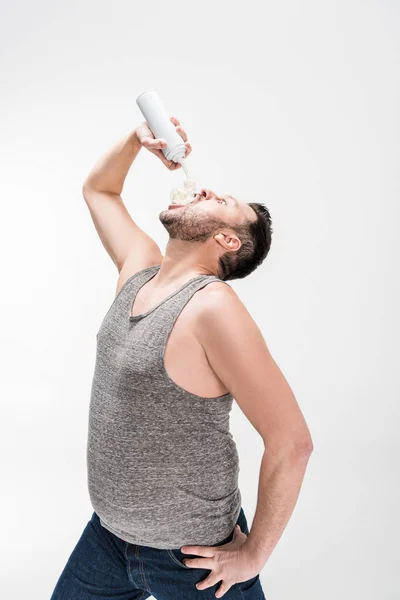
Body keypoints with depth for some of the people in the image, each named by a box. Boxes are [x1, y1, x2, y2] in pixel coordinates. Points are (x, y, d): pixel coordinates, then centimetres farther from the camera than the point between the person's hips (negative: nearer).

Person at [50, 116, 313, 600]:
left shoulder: (211, 307, -25)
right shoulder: (139, 269, -3)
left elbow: (291, 441, -25)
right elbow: (97, 188, 14)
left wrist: (255, 553, -16)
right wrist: (139, 136, -2)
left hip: (189, 556, -7)